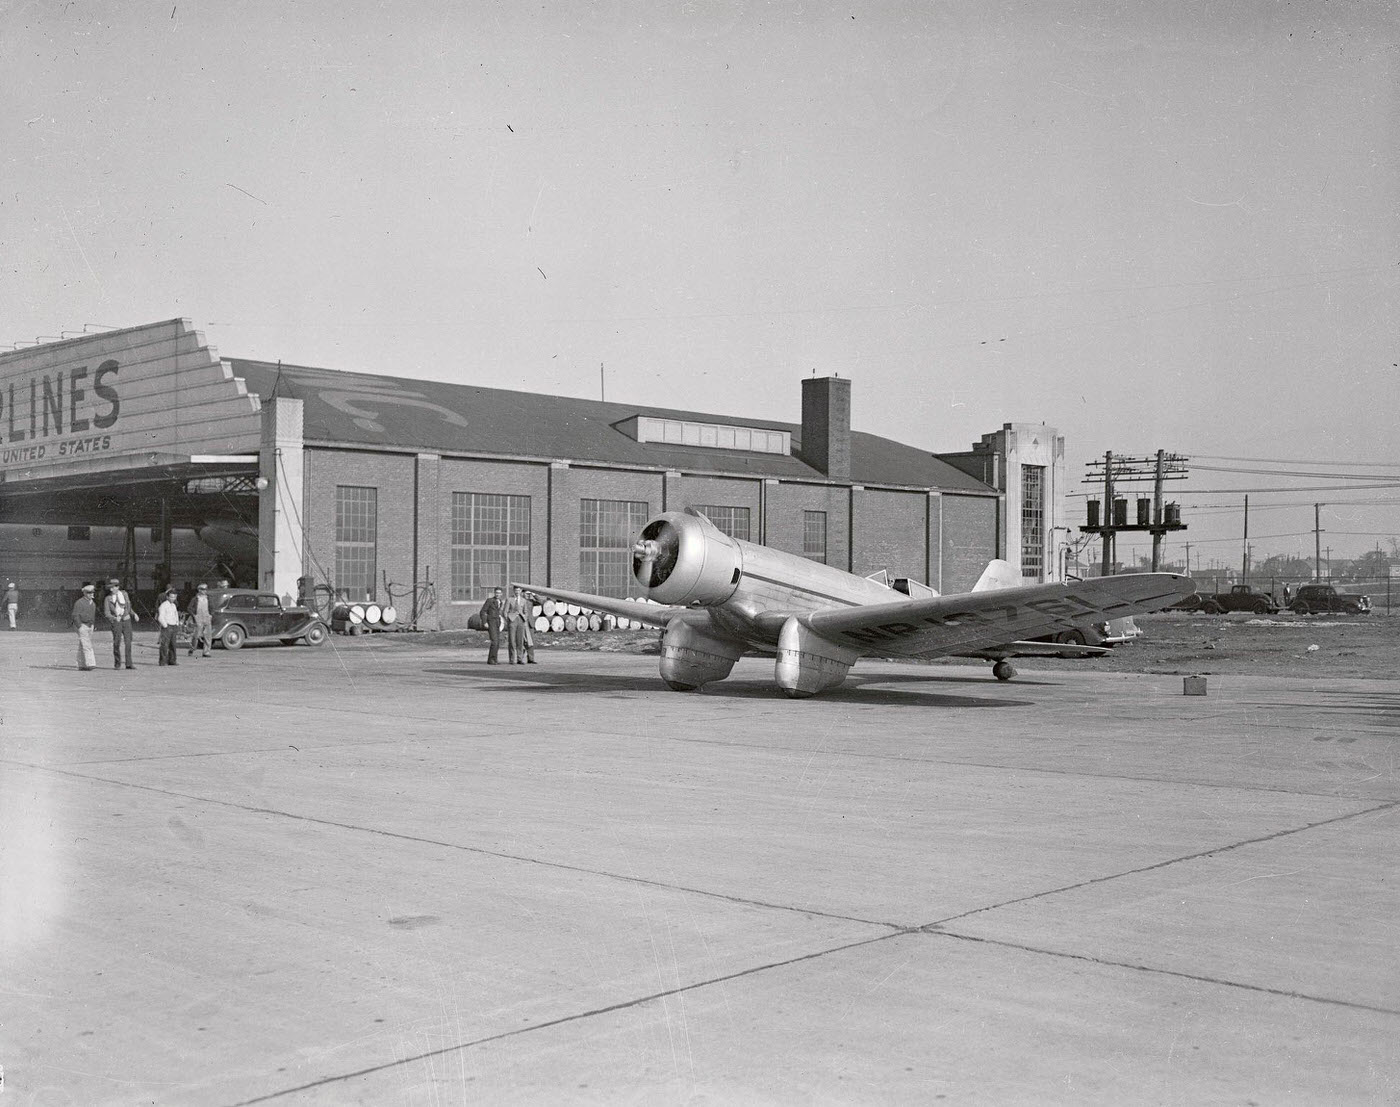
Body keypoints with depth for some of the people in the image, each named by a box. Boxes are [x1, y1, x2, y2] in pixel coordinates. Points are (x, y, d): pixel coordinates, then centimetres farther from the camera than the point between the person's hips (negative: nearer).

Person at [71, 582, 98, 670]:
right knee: (86, 646, -15)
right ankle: (90, 664, -21)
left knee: (82, 647, 10)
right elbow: (75, 616, -13)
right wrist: (79, 627, -17)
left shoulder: (93, 603, 13)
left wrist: (94, 626, 12)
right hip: (82, 625, -7)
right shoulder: (79, 603, -10)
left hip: (90, 626, 7)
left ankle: (81, 666, 11)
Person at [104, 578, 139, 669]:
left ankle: (129, 663, 1)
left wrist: (134, 614, -1)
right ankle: (117, 664, 1)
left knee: (128, 642, -2)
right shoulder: (108, 599, 1)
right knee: (117, 642, -9)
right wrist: (115, 618, -25)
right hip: (116, 622, -2)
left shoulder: (124, 594, 7)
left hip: (126, 620, 2)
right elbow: (107, 613, -6)